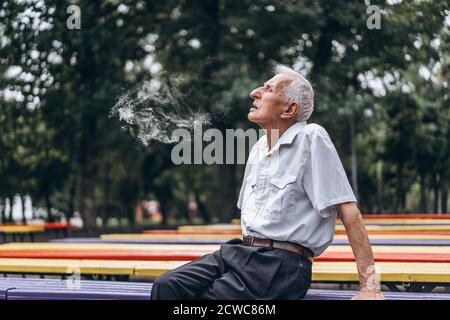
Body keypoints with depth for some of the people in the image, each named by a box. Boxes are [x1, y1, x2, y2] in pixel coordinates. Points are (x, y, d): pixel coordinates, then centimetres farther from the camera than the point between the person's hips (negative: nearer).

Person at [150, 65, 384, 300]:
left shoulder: (311, 138, -8)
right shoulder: (258, 148, 17)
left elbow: (348, 211, -13)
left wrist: (370, 285, -17)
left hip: (282, 265, -7)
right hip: (240, 252, 7)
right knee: (166, 286, -15)